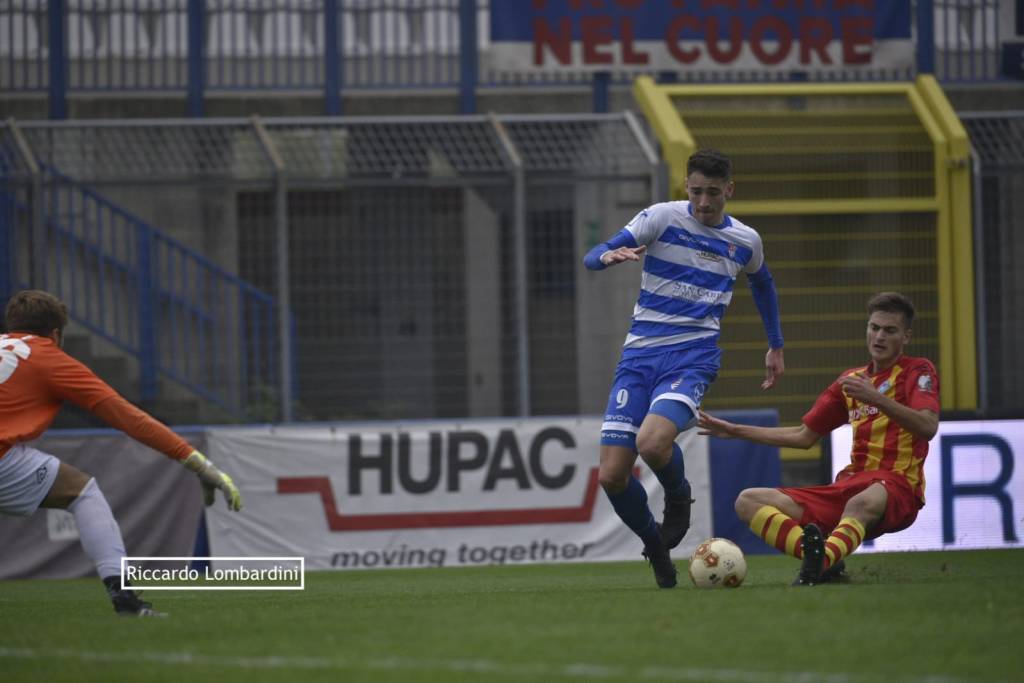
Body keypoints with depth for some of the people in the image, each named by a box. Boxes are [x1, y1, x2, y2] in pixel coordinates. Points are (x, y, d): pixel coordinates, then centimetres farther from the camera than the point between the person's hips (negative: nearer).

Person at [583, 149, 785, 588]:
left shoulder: (745, 241, 9)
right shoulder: (662, 218, 0)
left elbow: (762, 285, 32)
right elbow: (592, 258, -8)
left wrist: (776, 345, 34)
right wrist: (609, 256, -31)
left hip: (693, 356, -1)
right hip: (640, 354, 1)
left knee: (652, 443, -31)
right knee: (612, 476, -10)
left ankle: (678, 498, 3)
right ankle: (655, 546, 17)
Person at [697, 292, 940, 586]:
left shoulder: (918, 371, 3)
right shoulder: (851, 380, 21)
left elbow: (928, 427, -16)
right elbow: (804, 436, 27)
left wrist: (877, 399, -27)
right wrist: (735, 431, 25)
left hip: (897, 487, -7)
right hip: (849, 483, 7)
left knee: (864, 502, -44)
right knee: (749, 501, -10)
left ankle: (818, 564, -63)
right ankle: (821, 558, -33)